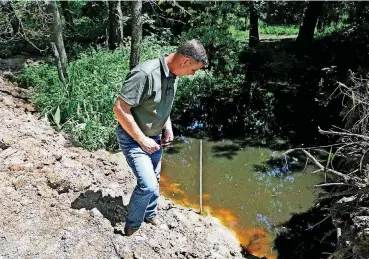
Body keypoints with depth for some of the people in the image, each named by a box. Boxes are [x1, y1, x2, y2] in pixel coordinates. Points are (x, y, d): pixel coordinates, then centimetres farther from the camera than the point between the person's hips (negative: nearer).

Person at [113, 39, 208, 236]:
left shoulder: (173, 76, -2)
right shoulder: (145, 74, -30)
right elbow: (120, 109, -28)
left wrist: (168, 128, 2)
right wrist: (143, 140, -22)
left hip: (154, 138, 8)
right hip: (133, 138, -8)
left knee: (154, 181, 19)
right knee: (147, 184, -13)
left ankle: (151, 217, 42)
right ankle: (131, 228, 11)